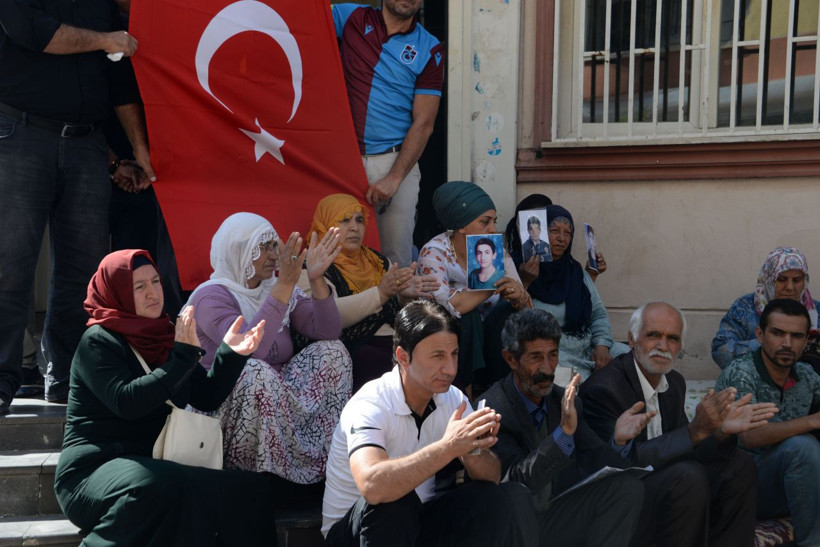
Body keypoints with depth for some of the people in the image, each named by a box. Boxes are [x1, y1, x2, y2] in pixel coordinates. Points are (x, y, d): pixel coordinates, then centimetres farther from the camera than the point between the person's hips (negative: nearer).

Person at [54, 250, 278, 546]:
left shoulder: (163, 336, 13)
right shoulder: (98, 341, -6)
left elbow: (207, 398, 7)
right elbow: (126, 402, -22)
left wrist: (229, 355, -8)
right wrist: (182, 358, -23)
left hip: (156, 465, 6)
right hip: (95, 470, -6)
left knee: (252, 489, -15)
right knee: (161, 488, -39)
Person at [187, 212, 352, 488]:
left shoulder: (275, 288, 9)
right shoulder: (210, 297, -13)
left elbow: (327, 333, -2)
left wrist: (316, 279, -15)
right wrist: (285, 284, -35)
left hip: (274, 398, 7)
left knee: (333, 351, -9)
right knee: (255, 372, -37)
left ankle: (325, 460, -13)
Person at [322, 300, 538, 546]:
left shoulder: (454, 399, -4)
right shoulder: (369, 405, -24)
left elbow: (491, 478, -7)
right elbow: (372, 486, -43)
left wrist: (472, 448, -28)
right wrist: (447, 447, -42)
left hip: (417, 521, 5)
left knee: (511, 498, -15)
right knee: (394, 500, -38)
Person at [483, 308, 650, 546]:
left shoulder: (565, 401, 4)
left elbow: (593, 464, 1)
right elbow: (515, 482, -25)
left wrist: (619, 440, -20)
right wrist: (563, 432, -37)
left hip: (560, 520, 6)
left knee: (628, 486, -15)